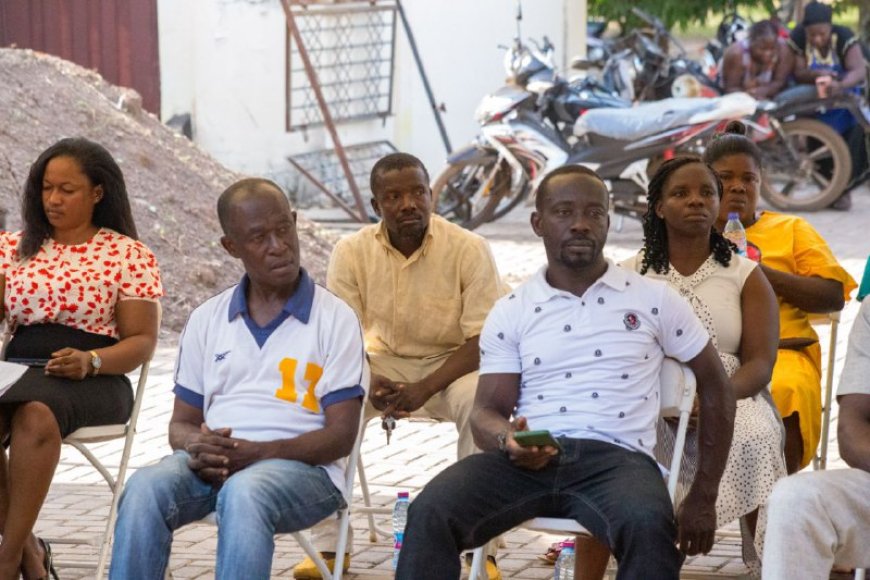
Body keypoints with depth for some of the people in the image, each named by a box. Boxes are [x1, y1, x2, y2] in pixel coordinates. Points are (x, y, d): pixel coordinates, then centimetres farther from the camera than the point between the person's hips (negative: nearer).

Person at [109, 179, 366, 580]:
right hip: (211, 463, 3)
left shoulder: (334, 318, 4)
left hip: (303, 467, -3)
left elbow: (341, 436, -2)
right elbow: (181, 422, 18)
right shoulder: (207, 319, 16)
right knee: (145, 488, -30)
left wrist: (258, 453, -17)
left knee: (244, 493, -39)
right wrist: (197, 448, -9)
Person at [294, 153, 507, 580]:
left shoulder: (468, 249, -16)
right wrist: (369, 382, -25)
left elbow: (483, 341, -16)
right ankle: (328, 543, -15)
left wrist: (425, 389, -29)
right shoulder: (351, 252, -8)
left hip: (453, 364, -2)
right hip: (385, 362, 2)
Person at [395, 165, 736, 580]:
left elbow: (715, 387, 15)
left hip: (616, 457, -1)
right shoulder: (510, 312, 14)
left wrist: (703, 497, 9)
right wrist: (507, 439, -18)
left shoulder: (653, 299, 10)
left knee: (648, 526, -39)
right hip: (526, 458, 2)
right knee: (429, 513, -28)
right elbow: (486, 412, 9)